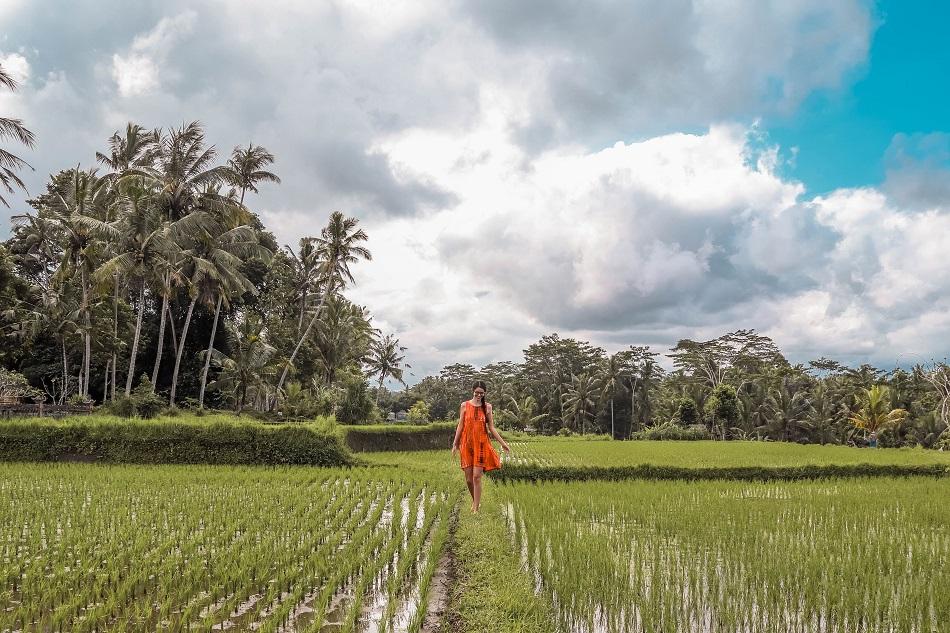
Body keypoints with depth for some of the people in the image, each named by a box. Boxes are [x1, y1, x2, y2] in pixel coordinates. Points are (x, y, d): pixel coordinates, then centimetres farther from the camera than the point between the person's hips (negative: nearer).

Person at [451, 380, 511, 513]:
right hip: (467, 444, 1)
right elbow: (460, 426, 6)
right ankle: (474, 501, 28)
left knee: (477, 476, -8)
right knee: (468, 478, 3)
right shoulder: (465, 405, 3)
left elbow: (491, 427, 6)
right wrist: (455, 443, 4)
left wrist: (502, 443, 1)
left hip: (481, 444, -1)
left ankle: (476, 508, 0)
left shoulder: (487, 407, 4)